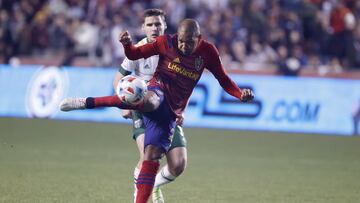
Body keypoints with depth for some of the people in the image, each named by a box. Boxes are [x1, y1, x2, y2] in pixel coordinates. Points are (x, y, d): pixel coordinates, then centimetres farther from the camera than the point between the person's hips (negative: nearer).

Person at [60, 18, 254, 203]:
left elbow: (223, 79, 11)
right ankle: (87, 102, -39)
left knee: (152, 155, -10)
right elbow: (135, 54, 6)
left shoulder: (208, 52, 2)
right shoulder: (166, 42, -3)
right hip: (158, 91, -3)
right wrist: (127, 45, -16)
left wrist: (241, 94, -6)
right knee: (149, 102, -42)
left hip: (171, 111, 3)